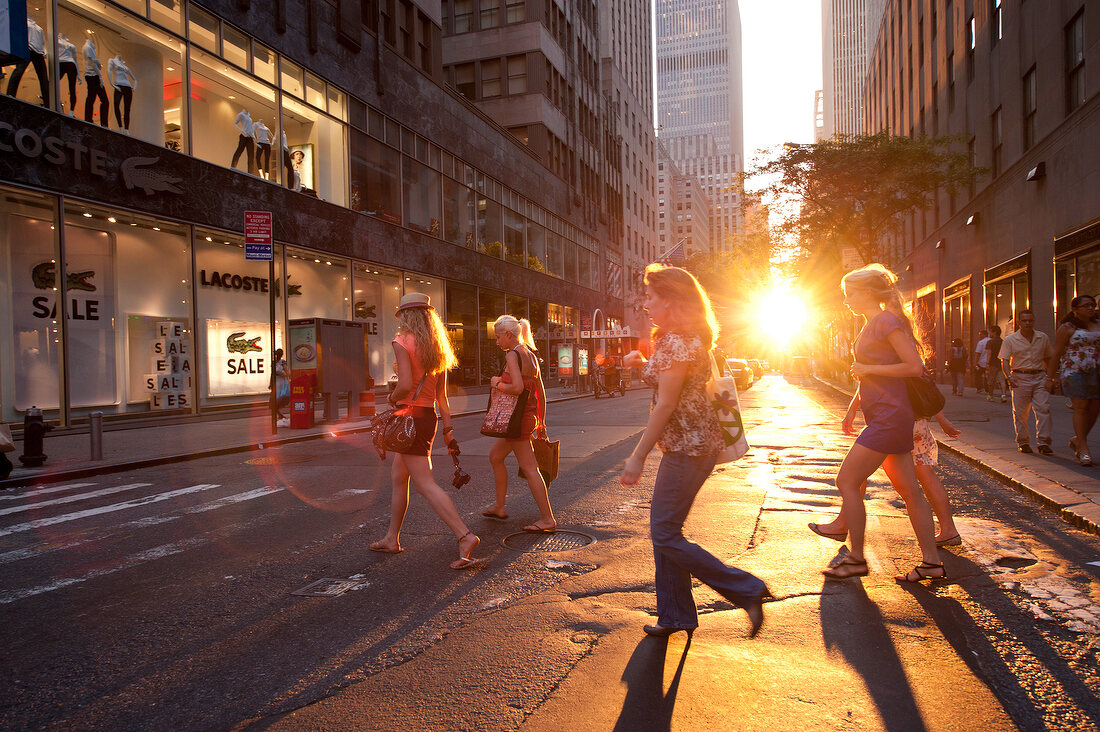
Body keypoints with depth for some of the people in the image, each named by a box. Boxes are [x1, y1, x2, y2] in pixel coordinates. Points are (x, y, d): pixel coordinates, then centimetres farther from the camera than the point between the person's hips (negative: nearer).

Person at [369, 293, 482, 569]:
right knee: (398, 477, 20)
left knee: (425, 484, -9)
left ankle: (465, 536, -17)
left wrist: (392, 399, -2)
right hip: (429, 416, 8)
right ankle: (392, 538, 30)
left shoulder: (402, 342, -11)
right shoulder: (437, 348, 11)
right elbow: (441, 395, 11)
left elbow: (406, 385, -23)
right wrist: (448, 429, 12)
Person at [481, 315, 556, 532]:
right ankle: (499, 507, 30)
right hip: (530, 414, 10)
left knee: (529, 468, -5)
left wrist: (498, 384, -9)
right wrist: (541, 422, 19)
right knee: (495, 456, 21)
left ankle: (548, 519, -2)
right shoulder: (530, 355, 13)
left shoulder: (513, 355, -14)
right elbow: (541, 392, 14)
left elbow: (517, 387, -27)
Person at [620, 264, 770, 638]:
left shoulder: (678, 342, -18)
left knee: (665, 535, -4)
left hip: (689, 448, -10)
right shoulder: (674, 339, 14)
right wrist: (643, 363, 9)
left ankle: (748, 592, 4)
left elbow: (666, 405, -20)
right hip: (683, 446, 10)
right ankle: (675, 616, 24)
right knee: (663, 530, 14)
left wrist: (638, 457, -17)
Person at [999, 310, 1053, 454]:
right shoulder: (1010, 339, 1)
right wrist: (1009, 376, -17)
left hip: (1040, 377, 2)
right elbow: (1004, 361, -2)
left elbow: (1048, 358, 17)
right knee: (1020, 412, 2)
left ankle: (1043, 443, -4)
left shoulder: (1043, 338, 9)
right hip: (1020, 378, -2)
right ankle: (1023, 442, 14)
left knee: (1043, 409, -8)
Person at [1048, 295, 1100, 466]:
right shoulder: (1066, 328, -2)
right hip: (1074, 371, -5)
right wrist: (1051, 376, -5)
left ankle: (1077, 439, 23)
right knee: (1080, 407, -7)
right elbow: (1057, 353, -2)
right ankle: (1083, 449, -4)